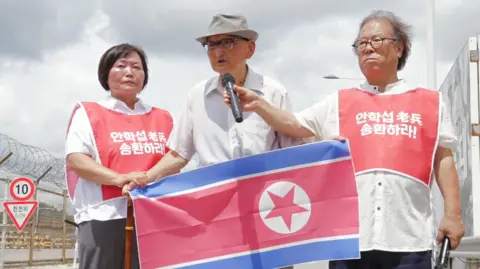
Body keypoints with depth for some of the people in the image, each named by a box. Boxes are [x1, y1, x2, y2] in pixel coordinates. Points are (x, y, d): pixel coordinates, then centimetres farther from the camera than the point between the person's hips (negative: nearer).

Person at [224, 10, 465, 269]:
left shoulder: (431, 102, 13)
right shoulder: (340, 102, 15)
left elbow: (443, 160, 12)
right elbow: (294, 125, 10)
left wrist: (452, 214, 5)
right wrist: (258, 104, -5)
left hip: (409, 237, -1)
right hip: (351, 235, 1)